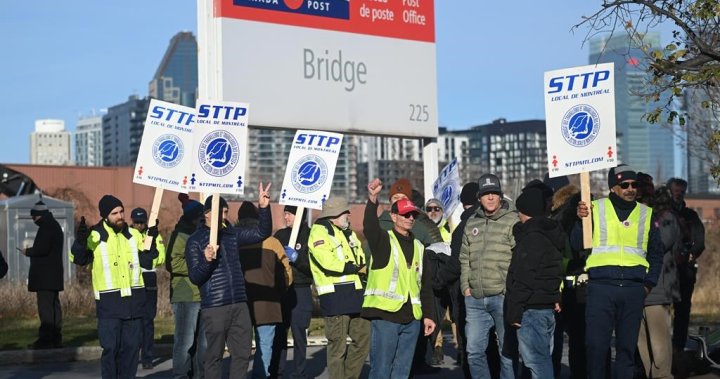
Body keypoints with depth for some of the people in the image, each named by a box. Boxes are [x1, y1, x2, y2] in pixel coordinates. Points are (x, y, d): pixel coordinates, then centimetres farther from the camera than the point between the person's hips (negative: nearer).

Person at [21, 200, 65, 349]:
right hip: (54, 275, 11)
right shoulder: (54, 226, 19)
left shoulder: (46, 228, -13)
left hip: (45, 275, -11)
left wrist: (28, 252, -6)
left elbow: (42, 249, -22)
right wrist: (31, 251, 16)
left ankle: (45, 339, -12)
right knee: (54, 306, 12)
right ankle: (56, 338, 15)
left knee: (46, 307, -11)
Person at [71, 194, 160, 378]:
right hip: (109, 303, -4)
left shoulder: (133, 234, 9)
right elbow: (78, 259, -12)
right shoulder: (94, 236, -4)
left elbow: (146, 261, 8)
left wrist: (152, 241, -5)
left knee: (131, 347, 8)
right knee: (110, 348, -3)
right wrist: (80, 241, -29)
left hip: (134, 301, 4)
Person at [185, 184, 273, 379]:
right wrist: (207, 260, -23)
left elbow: (263, 232, 9)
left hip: (239, 304, 5)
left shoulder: (233, 234, 12)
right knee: (214, 355, 0)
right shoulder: (195, 240, -2)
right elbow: (194, 277, -5)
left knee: (243, 352, 6)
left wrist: (264, 207, -4)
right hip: (214, 308, -5)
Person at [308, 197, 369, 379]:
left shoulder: (348, 233, 21)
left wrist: (363, 267, -6)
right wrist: (355, 268, -10)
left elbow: (361, 259, 19)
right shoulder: (319, 232, -7)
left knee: (364, 338, 12)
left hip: (355, 293, 9)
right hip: (335, 294, -9)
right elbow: (328, 262, -20)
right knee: (338, 345, -4)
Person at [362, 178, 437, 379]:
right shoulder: (383, 240, 1)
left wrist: (428, 315, 14)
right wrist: (372, 200, -39)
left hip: (412, 317, 6)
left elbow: (426, 285, 20)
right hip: (385, 314, -6)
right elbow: (369, 226, -22)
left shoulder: (419, 247, 18)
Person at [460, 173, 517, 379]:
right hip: (475, 299, 6)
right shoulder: (471, 223, 15)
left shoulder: (513, 220, -4)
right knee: (474, 351, 8)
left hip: (503, 297, -6)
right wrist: (466, 286, 10)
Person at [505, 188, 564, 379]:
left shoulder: (531, 238, -15)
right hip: (548, 309, 10)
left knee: (535, 360, -9)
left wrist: (514, 312, -16)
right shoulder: (552, 235, 15)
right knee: (544, 359, 14)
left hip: (531, 310, -10)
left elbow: (522, 279, -18)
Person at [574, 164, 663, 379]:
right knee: (596, 344, -5)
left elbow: (656, 254, 19)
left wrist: (649, 284, 9)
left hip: (634, 289, 2)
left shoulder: (646, 214, 13)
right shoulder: (595, 209, 5)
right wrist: (580, 220, -14)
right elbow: (577, 244, 1)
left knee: (628, 345, 6)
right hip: (600, 286, -2)